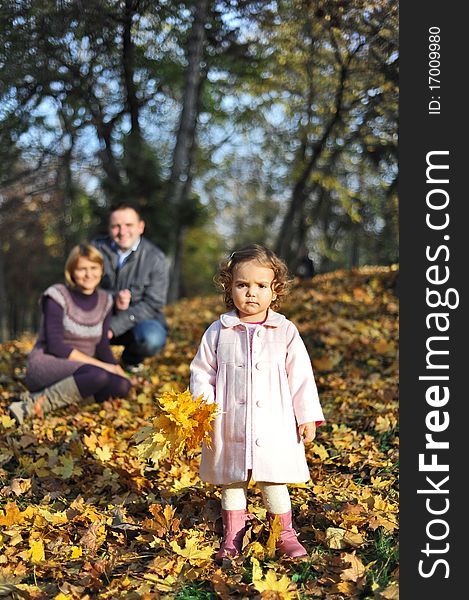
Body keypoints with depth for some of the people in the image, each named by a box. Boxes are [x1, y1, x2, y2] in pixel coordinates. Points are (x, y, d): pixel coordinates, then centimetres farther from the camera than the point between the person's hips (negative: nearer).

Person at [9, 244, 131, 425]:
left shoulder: (104, 301, 8)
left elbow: (102, 347, 11)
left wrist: (119, 371, -8)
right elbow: (55, 346, -16)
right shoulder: (57, 296, -9)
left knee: (121, 386, -24)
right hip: (44, 365, -6)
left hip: (79, 370, 6)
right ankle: (35, 403, -28)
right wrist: (101, 365, -18)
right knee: (98, 376, -36)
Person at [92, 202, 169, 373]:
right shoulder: (97, 248, -3)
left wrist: (113, 326, -25)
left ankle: (131, 359, 2)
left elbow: (152, 304, -15)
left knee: (152, 339, -36)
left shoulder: (155, 258, -10)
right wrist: (112, 299, -29)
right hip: (102, 315, 1)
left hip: (140, 320, -1)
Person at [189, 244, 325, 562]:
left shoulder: (285, 332, -1)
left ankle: (284, 533, 25)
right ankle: (233, 536, 31)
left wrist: (307, 417, 1)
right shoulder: (218, 332, 0)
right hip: (230, 427, 1)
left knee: (274, 481, 6)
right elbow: (202, 372, 4)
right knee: (231, 481, 13)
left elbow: (301, 377, 2)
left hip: (274, 426, -1)